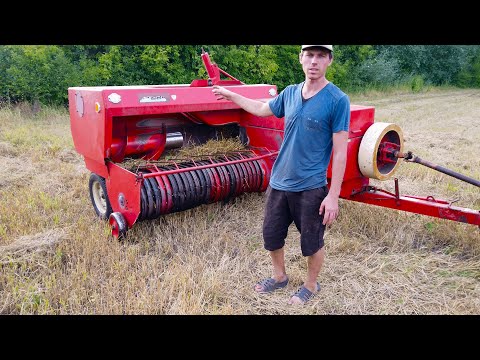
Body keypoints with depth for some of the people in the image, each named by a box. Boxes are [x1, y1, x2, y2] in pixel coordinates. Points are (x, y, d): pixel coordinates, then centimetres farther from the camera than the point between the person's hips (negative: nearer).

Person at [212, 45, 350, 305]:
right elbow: (261, 109, 23)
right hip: (279, 183, 5)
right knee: (271, 235, 17)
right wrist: (230, 95, 30)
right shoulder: (290, 93, 3)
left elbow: (340, 152, -14)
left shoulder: (337, 100, -13)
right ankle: (279, 277, 43)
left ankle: (311, 286, 37)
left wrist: (333, 195, -16)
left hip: (311, 188, -5)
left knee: (312, 243, 11)